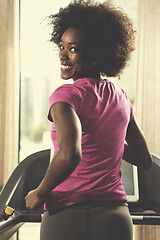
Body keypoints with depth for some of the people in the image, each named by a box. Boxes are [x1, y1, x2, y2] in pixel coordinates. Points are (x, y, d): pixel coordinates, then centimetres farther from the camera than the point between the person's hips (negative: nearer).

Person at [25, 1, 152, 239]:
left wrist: (40, 193, -12)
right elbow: (145, 160, 19)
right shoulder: (121, 98, 8)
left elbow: (69, 155, -28)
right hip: (116, 218, 5)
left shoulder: (66, 94, -10)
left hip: (67, 214, -5)